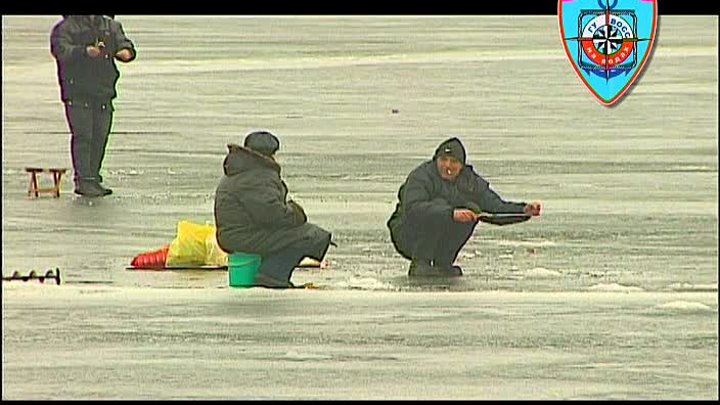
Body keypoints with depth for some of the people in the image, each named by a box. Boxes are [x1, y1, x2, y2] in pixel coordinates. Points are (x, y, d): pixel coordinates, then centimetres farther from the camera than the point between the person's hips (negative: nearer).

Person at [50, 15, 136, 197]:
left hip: (103, 93, 5)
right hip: (77, 94, -5)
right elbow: (61, 51, -18)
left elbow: (123, 44, 6)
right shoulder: (65, 28, -2)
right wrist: (85, 51, -36)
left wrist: (126, 51, -20)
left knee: (100, 137, 6)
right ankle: (83, 180, -10)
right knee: (82, 136, -10)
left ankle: (93, 179, 14)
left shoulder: (111, 26, 15)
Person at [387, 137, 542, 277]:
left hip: (440, 240, 6)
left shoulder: (471, 181, 0)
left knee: (472, 209, -15)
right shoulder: (421, 176, -20)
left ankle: (443, 263, -7)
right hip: (408, 235, -6)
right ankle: (420, 264, -26)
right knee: (440, 205, -30)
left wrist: (524, 211, -20)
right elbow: (413, 208, -39)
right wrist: (451, 213, -50)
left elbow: (497, 208, -1)